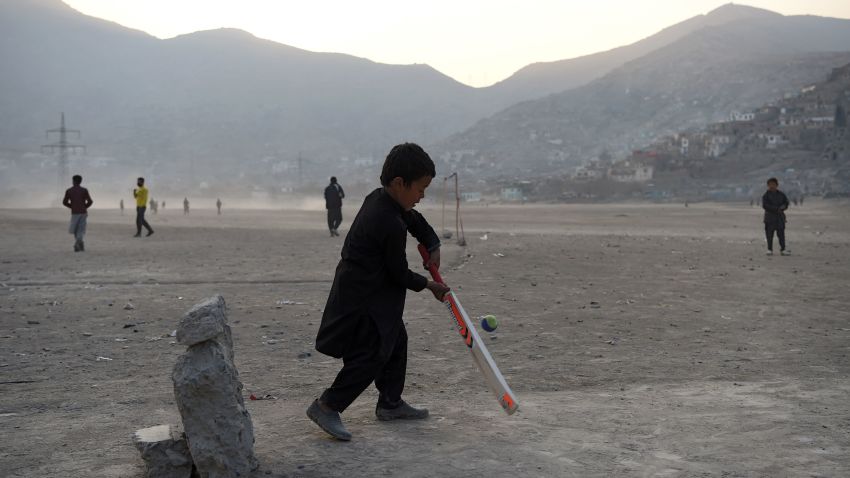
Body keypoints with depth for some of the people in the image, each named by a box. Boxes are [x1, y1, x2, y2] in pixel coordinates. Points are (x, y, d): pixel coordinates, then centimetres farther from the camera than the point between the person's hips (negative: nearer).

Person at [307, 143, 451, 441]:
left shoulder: (378, 198, 2)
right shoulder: (391, 225, -28)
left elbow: (415, 220, 21)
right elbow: (400, 274, -17)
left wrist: (433, 246, 11)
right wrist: (429, 285, -1)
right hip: (364, 300, -11)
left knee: (396, 341, 18)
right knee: (372, 355, -7)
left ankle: (390, 403, 28)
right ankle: (327, 406, 0)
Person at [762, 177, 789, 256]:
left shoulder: (781, 194, 12)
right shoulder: (766, 195, 1)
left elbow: (786, 203, 11)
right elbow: (765, 205, -11)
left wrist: (782, 207, -13)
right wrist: (776, 209, -16)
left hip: (780, 217, 3)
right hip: (770, 217, -3)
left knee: (781, 234, -1)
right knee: (769, 234, -3)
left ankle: (782, 250, 1)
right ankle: (770, 250, 3)